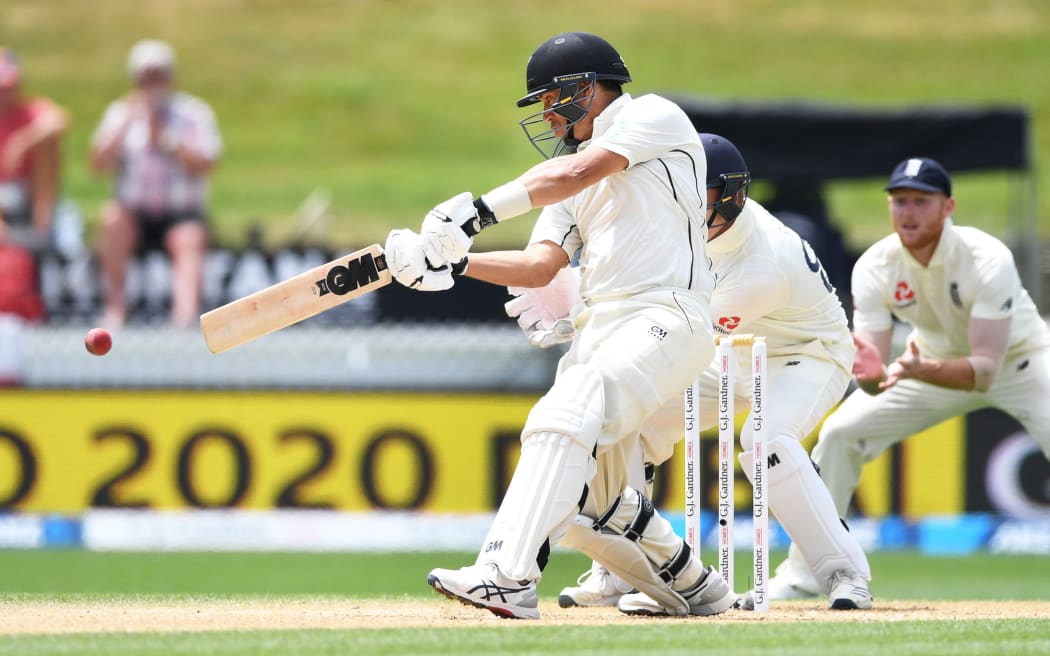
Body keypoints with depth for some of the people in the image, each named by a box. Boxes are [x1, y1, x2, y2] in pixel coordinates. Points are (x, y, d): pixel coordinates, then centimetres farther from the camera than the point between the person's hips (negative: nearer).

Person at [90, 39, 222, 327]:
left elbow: (204, 164, -8)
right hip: (135, 216, 2)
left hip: (182, 213, -2)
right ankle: (115, 305, -23)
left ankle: (186, 311, -51)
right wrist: (127, 124, -15)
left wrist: (166, 139, -16)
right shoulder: (121, 113, 9)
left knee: (189, 240, -33)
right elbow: (99, 163, -4)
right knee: (112, 217, -30)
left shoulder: (194, 113, 5)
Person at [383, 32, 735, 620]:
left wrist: (479, 211, -23)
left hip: (666, 316, -10)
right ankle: (692, 588, 31)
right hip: (601, 328, 10)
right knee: (588, 498, 10)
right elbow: (540, 265, 14)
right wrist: (452, 263, 0)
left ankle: (508, 577, -45)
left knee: (566, 418, -31)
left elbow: (577, 173, -16)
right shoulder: (575, 170, 26)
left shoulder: (654, 118, 1)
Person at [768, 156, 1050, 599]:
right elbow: (874, 382, -23)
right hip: (935, 359, 4)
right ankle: (803, 574, 7)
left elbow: (984, 371, -39)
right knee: (840, 434, -7)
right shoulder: (874, 267, -21)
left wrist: (920, 370, -56)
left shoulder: (987, 260, -33)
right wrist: (872, 375, -49)